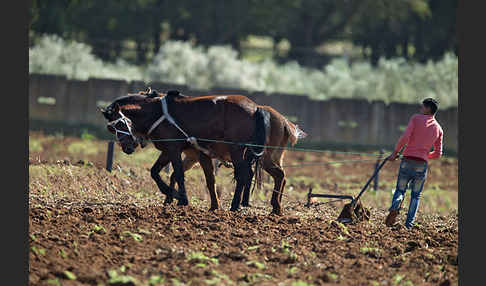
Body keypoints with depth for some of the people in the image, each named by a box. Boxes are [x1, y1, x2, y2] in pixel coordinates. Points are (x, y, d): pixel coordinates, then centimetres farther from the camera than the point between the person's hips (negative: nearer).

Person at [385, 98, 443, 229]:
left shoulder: (416, 118, 1)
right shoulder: (438, 129, 11)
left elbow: (405, 137, -11)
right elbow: (438, 154, 12)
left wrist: (395, 152, -1)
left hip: (407, 161, -2)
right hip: (422, 164, 2)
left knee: (400, 190, 10)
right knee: (416, 195, 13)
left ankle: (394, 208, -21)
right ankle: (409, 224, 2)